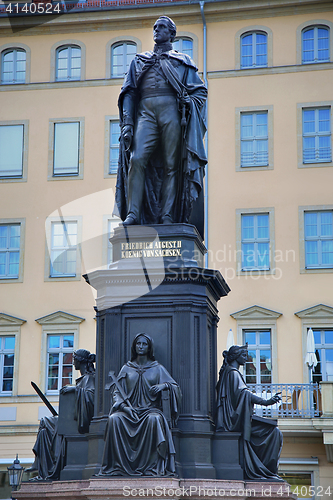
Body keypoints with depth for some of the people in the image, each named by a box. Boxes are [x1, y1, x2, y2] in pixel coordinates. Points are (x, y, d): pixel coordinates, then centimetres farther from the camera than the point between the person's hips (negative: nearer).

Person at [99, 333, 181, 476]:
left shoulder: (157, 368, 14)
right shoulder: (127, 368, 16)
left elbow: (175, 386, 10)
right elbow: (117, 391, 12)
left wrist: (164, 385, -12)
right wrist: (122, 404, -7)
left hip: (150, 409, -1)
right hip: (130, 409, 1)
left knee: (154, 419, -38)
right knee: (114, 419, -32)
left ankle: (152, 465, -36)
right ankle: (116, 466, -30)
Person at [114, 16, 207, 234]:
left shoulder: (183, 61, 22)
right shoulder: (140, 61, 27)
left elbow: (200, 91, 16)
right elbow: (129, 92, 18)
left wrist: (188, 111, -3)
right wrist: (127, 123, 4)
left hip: (171, 112, -1)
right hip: (146, 112, 1)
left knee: (171, 165, -8)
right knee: (137, 159, -19)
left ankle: (166, 217, -10)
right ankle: (133, 213, -22)